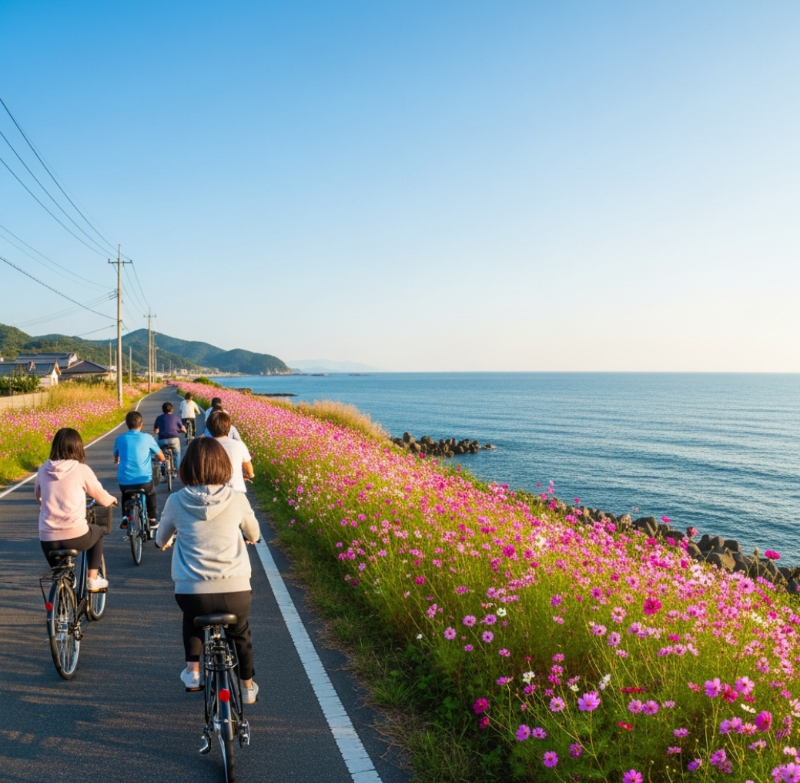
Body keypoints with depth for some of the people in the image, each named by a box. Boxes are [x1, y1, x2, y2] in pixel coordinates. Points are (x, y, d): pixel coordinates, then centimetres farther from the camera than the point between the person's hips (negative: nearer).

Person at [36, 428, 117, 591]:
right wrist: (111, 500, 30)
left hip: (47, 538, 3)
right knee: (97, 532, 30)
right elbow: (101, 496, 8)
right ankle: (92, 580, 26)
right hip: (75, 535, -3)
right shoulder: (81, 469, -3)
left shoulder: (44, 469, 7)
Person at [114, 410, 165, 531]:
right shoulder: (147, 438, -5)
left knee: (126, 496, 36)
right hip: (144, 480, -2)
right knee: (151, 494, 31)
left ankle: (125, 518, 30)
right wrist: (163, 459, 30)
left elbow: (116, 457, 22)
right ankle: (152, 520, 28)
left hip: (124, 481, 2)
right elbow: (161, 457, 4)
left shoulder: (120, 438, 2)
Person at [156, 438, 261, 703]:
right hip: (236, 592, 0)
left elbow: (161, 541, 20)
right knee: (240, 633, 32)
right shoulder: (237, 500, -1)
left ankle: (192, 671, 33)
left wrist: (164, 541, 44)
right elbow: (254, 536, 19)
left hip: (191, 593, 0)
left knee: (192, 616, 37)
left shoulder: (176, 501, 0)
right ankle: (247, 687, 41)